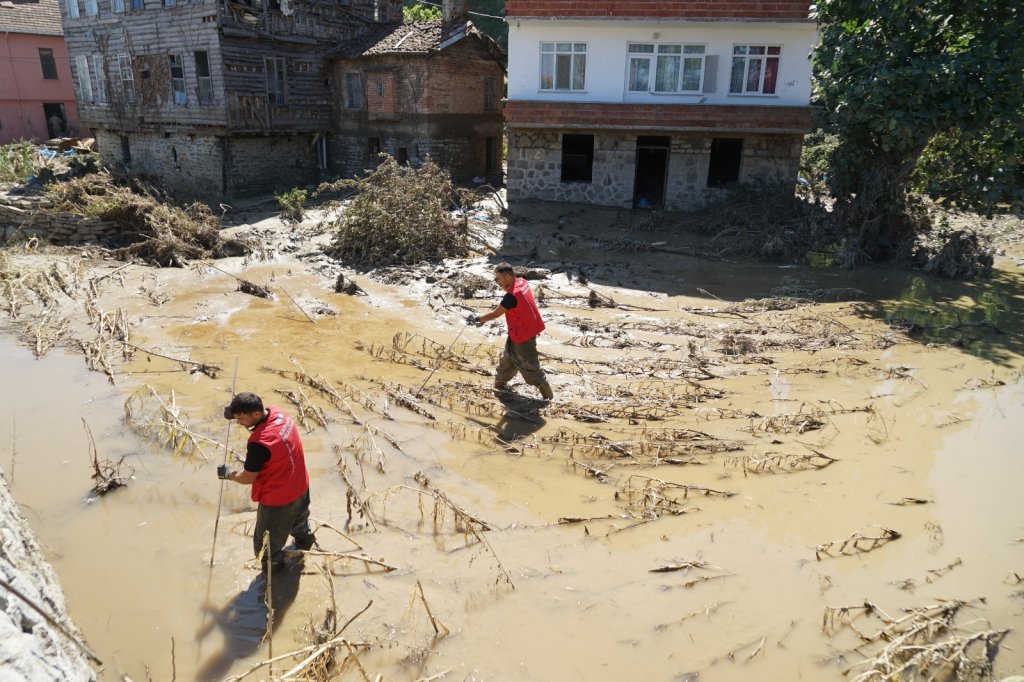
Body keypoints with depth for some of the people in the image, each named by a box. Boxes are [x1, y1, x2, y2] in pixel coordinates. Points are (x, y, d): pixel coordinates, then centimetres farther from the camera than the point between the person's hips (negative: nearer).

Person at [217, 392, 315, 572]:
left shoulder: (258, 443, -38)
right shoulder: (277, 412, -15)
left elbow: (248, 478, -22)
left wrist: (228, 474, -2)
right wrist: (236, 411, -8)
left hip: (277, 499, -9)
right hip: (299, 485, 9)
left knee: (266, 546, 17)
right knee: (298, 518, 40)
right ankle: (304, 539, 67)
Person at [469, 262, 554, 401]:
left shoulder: (512, 296, -30)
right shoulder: (521, 282, -3)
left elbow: (495, 314, -23)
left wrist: (477, 319, -10)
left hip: (523, 336, -9)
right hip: (529, 330, 9)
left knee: (530, 367, 4)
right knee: (508, 358, 23)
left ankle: (548, 396, 15)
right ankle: (500, 385, 39)